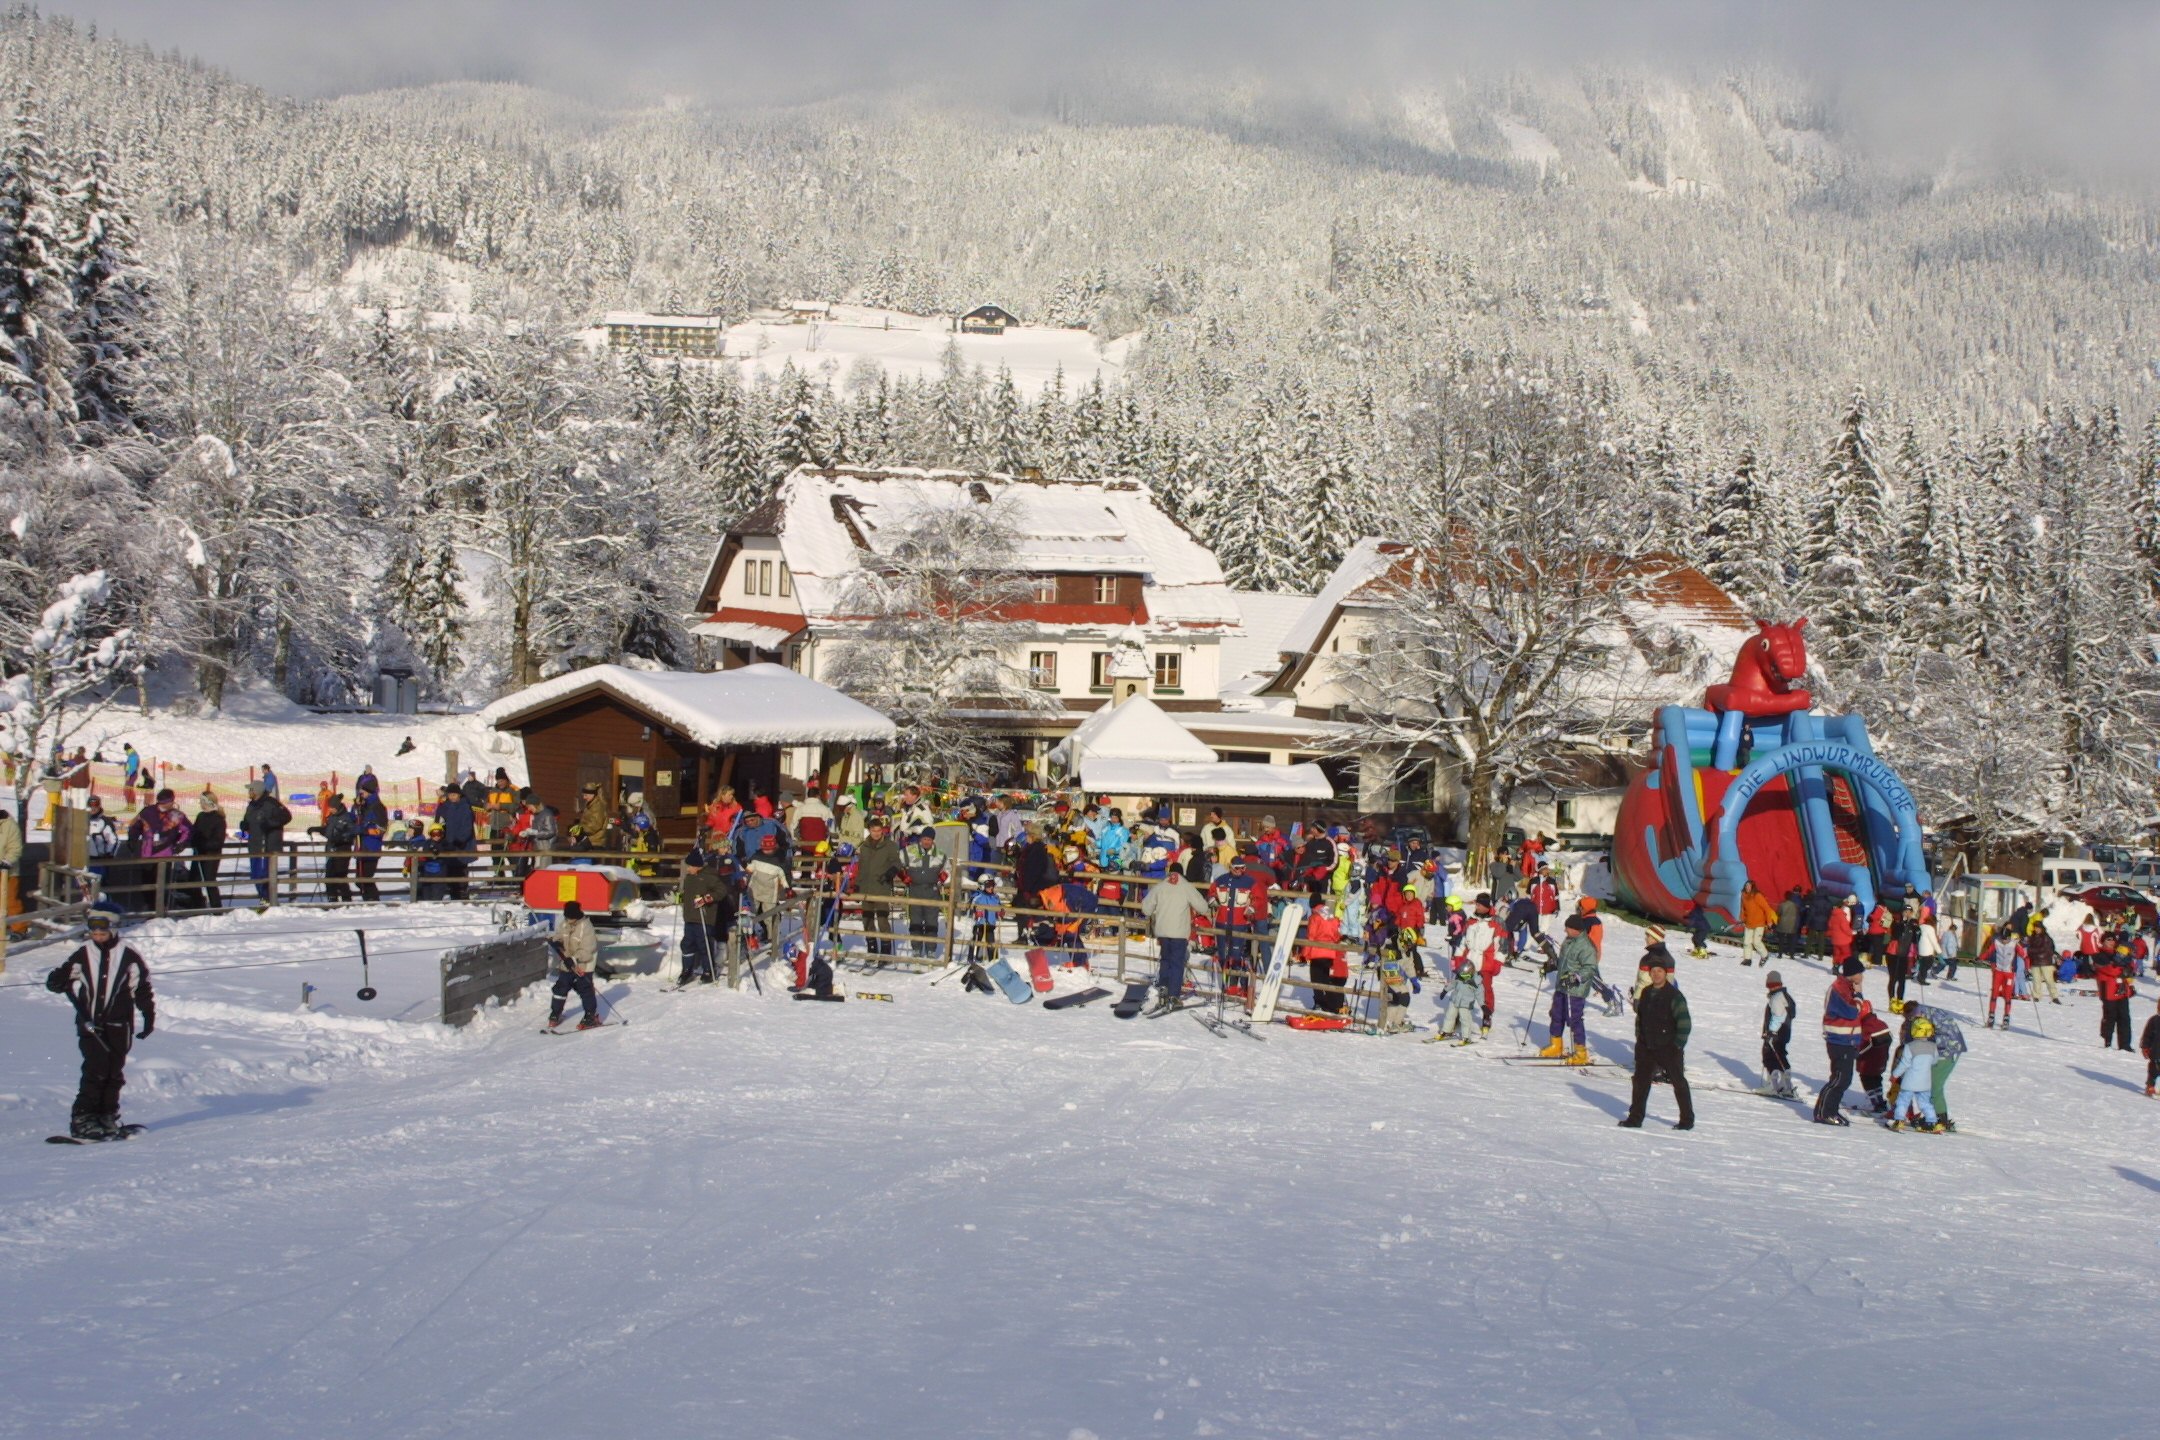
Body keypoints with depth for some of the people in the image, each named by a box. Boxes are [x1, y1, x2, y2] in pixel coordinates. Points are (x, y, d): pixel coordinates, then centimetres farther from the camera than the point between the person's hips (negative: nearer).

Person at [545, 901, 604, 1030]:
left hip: (583, 966, -7)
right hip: (568, 964, 7)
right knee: (561, 988, 9)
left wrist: (574, 959, -32)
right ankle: (555, 1015, 22)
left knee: (585, 990, -4)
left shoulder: (586, 927, -22)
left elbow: (587, 951, -24)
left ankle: (592, 1017, 8)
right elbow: (558, 936, 14)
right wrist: (556, 943, -11)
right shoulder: (564, 925, 0)